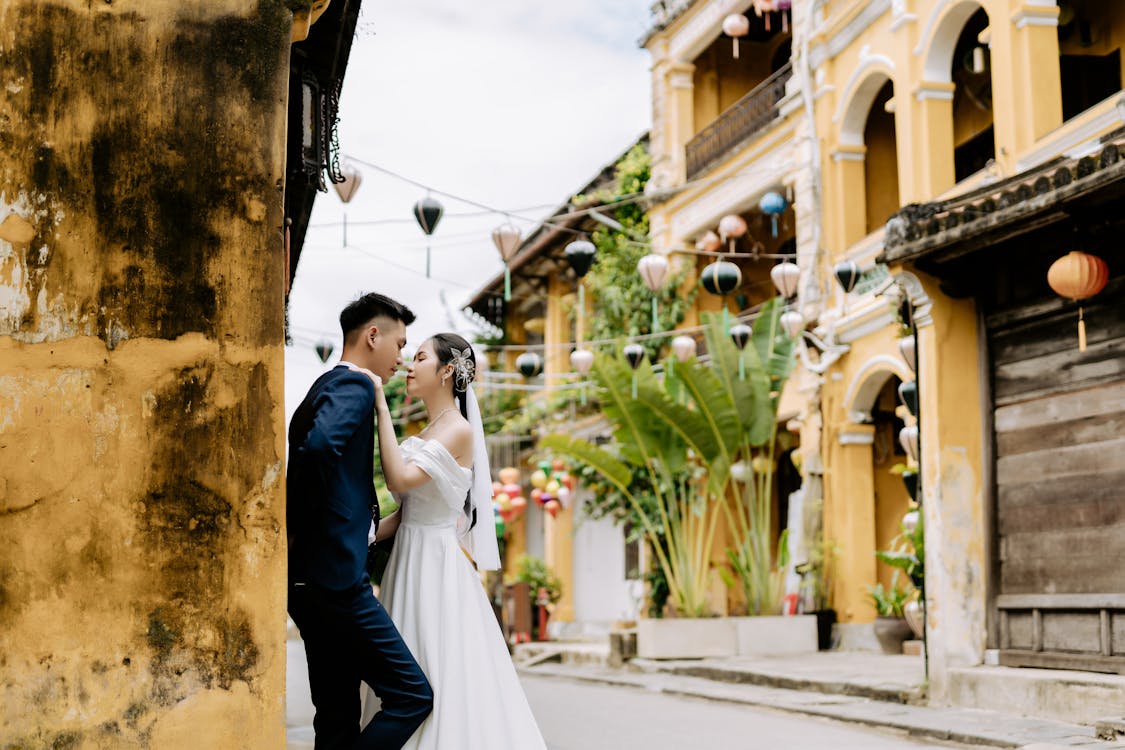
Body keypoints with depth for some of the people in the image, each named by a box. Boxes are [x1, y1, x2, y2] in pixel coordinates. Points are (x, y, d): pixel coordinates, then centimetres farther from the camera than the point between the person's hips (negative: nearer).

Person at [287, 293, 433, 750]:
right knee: (412, 696, -5)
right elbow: (319, 446, -28)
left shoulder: (326, 388, 20)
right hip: (335, 578, -10)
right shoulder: (355, 386, -10)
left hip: (311, 580, 10)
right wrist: (298, 528, -17)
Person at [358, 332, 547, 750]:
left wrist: (380, 406, -22)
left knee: (443, 678, -5)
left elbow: (400, 480, -24)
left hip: (437, 563, -9)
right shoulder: (428, 433, 15)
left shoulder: (459, 430, -12)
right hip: (410, 558, 9)